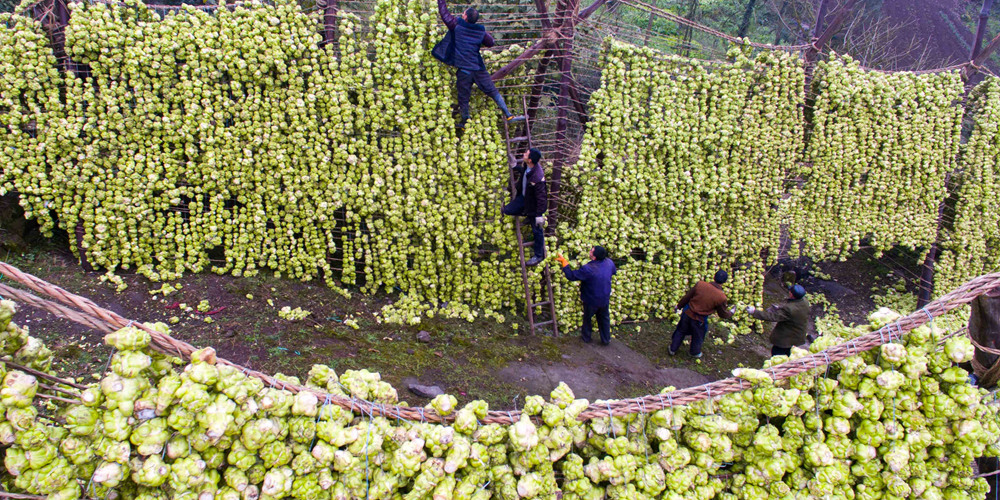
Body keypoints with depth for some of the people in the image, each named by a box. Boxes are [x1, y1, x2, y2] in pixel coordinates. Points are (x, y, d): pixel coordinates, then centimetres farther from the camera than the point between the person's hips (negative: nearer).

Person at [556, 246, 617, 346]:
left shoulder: (588, 269, -35)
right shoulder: (609, 263, -16)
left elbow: (571, 276, -27)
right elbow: (614, 271, 9)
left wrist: (564, 262, -19)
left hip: (591, 301, -4)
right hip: (605, 299, 4)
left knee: (587, 318, 22)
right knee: (604, 318, 24)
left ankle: (586, 337, 42)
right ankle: (606, 339, 38)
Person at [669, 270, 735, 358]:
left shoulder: (700, 284, -21)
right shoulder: (722, 298, -26)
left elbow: (687, 297, -8)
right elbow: (722, 314, -9)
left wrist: (679, 306, 10)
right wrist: (731, 312, 14)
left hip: (687, 313, 2)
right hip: (700, 320, -2)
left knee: (681, 331, 27)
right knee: (697, 337, 28)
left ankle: (673, 349, 45)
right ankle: (695, 352, 53)